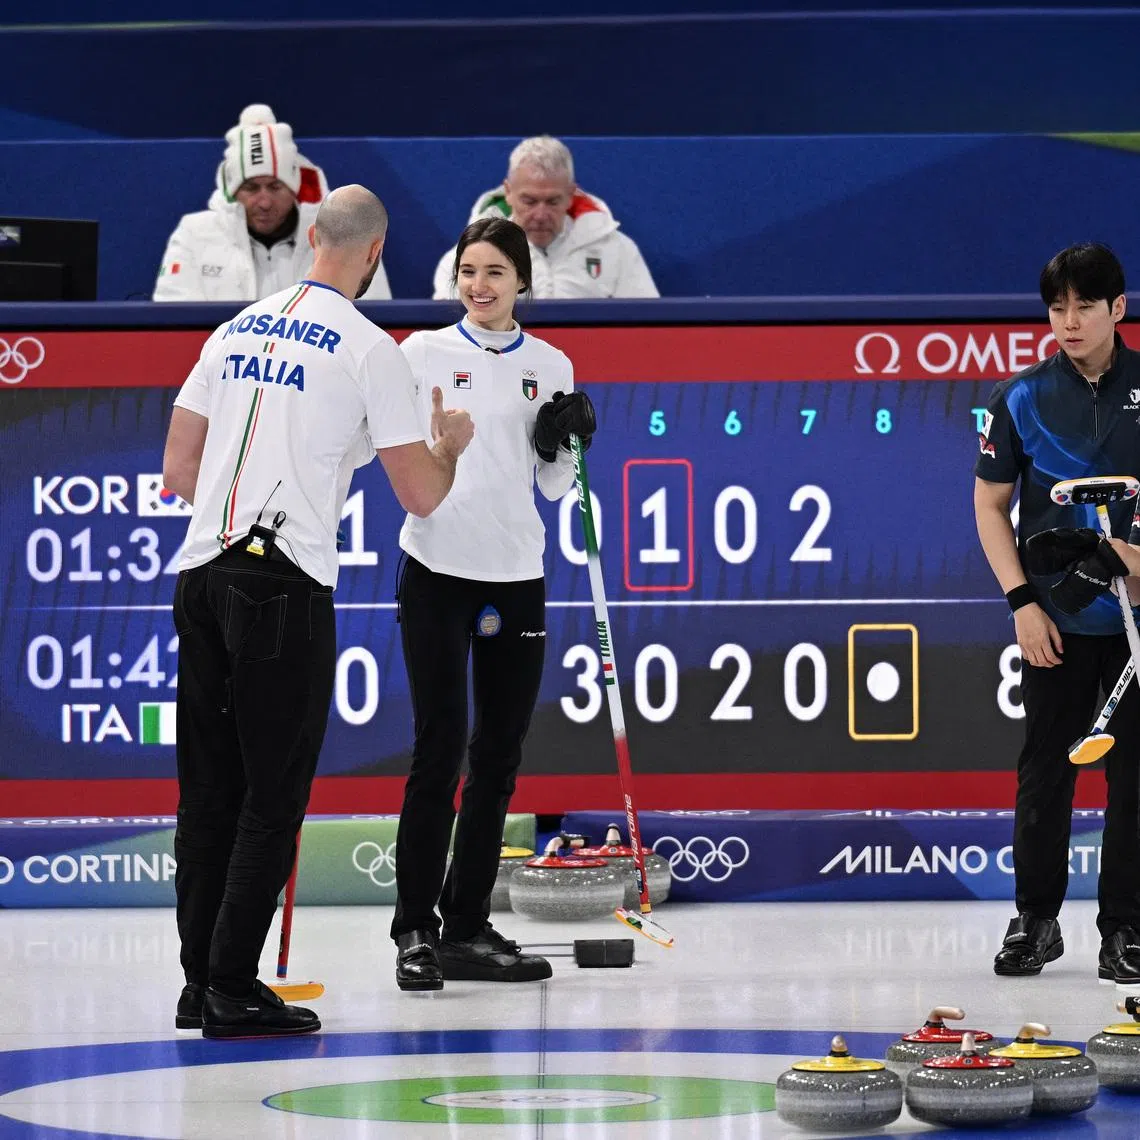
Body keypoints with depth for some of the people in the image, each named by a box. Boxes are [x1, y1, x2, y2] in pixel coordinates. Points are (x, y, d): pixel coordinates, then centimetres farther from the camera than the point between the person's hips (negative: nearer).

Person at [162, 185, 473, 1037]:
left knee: (209, 791, 11)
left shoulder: (238, 329, 14)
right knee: (273, 797, -1)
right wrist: (450, 444, 18)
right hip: (284, 589, -6)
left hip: (202, 576, 6)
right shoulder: (369, 349, -5)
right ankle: (234, 992, -2)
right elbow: (422, 495, -3)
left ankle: (200, 982, 14)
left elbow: (178, 472, 16)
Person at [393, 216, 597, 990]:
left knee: (500, 755, 6)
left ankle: (468, 927, 15)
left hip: (516, 578, 4)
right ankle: (417, 932, -2)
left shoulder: (551, 367, 9)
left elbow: (553, 487, 12)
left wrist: (568, 441, -6)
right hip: (438, 570, -4)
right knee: (440, 746, -9)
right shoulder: (424, 354, 1)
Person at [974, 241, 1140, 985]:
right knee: (1047, 767, 5)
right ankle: (1036, 921, 16)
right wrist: (1022, 601, -5)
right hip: (1057, 617, 0)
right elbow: (990, 504, 4)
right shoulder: (1024, 398, -1)